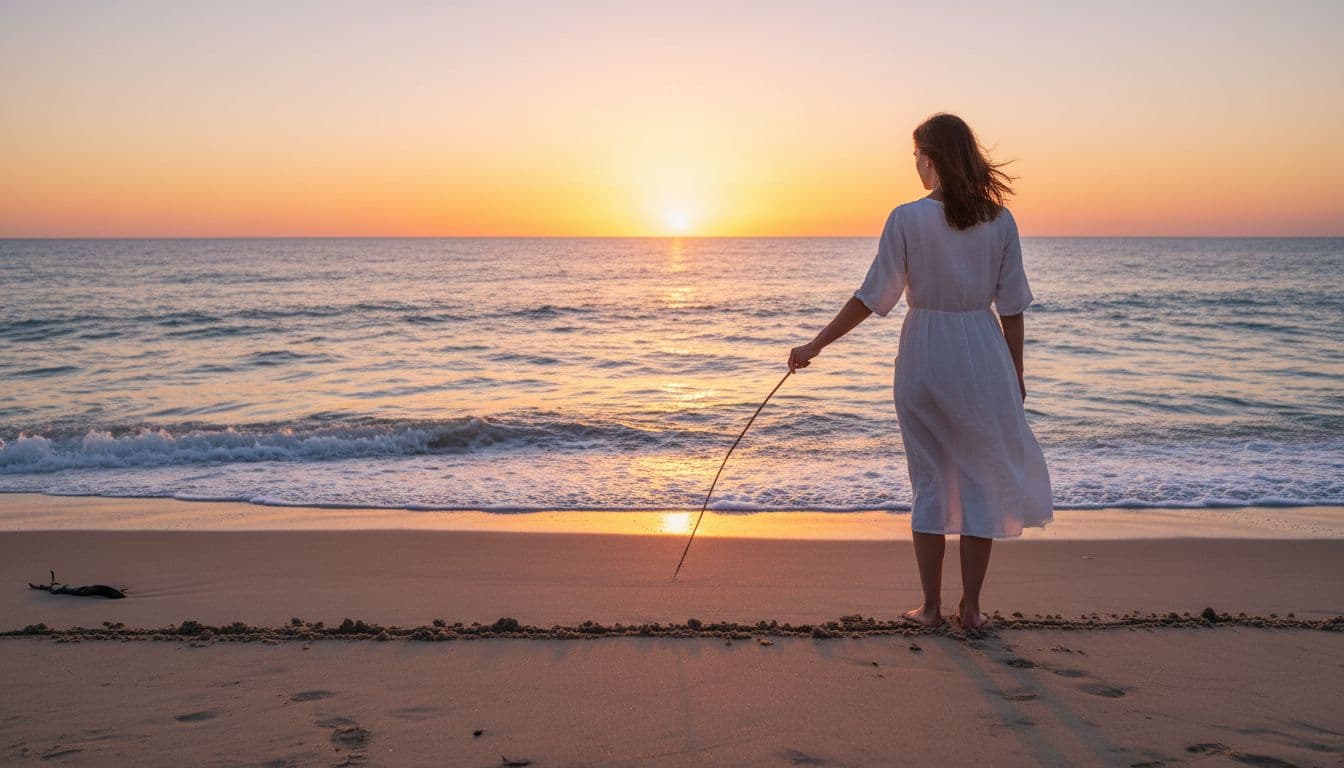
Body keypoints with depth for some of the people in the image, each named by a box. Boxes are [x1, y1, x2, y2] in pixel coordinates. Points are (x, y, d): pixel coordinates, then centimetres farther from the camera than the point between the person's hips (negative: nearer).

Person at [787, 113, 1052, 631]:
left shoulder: (907, 219, -9)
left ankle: (931, 606, 17)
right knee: (981, 480, 11)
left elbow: (872, 297, -9)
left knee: (930, 481, 10)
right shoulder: (999, 221, -1)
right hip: (984, 355, 1)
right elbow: (1011, 307, 1)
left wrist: (816, 345, -2)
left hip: (923, 355, -1)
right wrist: (1016, 374, 11)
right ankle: (970, 608, 17)